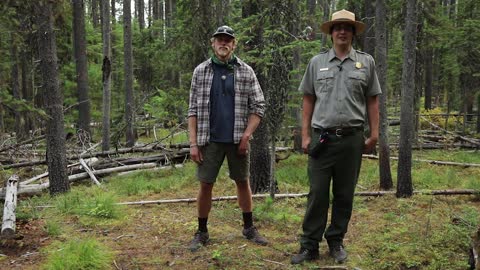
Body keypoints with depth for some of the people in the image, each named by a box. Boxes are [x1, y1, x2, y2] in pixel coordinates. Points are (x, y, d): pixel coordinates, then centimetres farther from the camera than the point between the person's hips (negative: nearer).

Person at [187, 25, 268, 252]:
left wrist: (246, 135, -8)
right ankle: (201, 232, 18)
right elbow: (193, 110, 2)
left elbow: (258, 105, 1)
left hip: (237, 140, 0)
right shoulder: (201, 71, 3)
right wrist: (193, 143, -4)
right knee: (205, 185, 4)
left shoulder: (246, 72, 2)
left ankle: (249, 227, 26)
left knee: (242, 182, 11)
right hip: (209, 140, 0)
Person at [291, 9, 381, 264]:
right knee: (317, 193, 2)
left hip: (352, 139, 1)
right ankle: (309, 245, 10)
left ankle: (336, 241, 23)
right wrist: (305, 135, 3)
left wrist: (374, 134, 2)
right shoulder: (317, 62, 7)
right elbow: (308, 100, 8)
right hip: (322, 138, 0)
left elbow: (372, 100, 8)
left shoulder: (366, 62, 7)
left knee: (344, 194, 9)